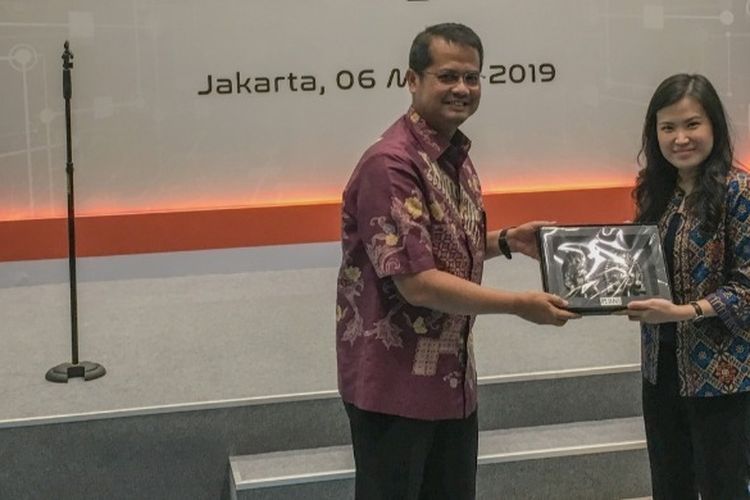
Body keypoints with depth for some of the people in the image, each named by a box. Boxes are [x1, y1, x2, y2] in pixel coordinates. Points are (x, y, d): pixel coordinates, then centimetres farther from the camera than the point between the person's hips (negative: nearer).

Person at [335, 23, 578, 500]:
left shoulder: (456, 155, 8)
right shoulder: (390, 164, -21)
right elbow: (417, 282, -25)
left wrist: (505, 241, 4)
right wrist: (519, 304, -21)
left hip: (452, 376, 9)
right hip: (395, 382, -9)